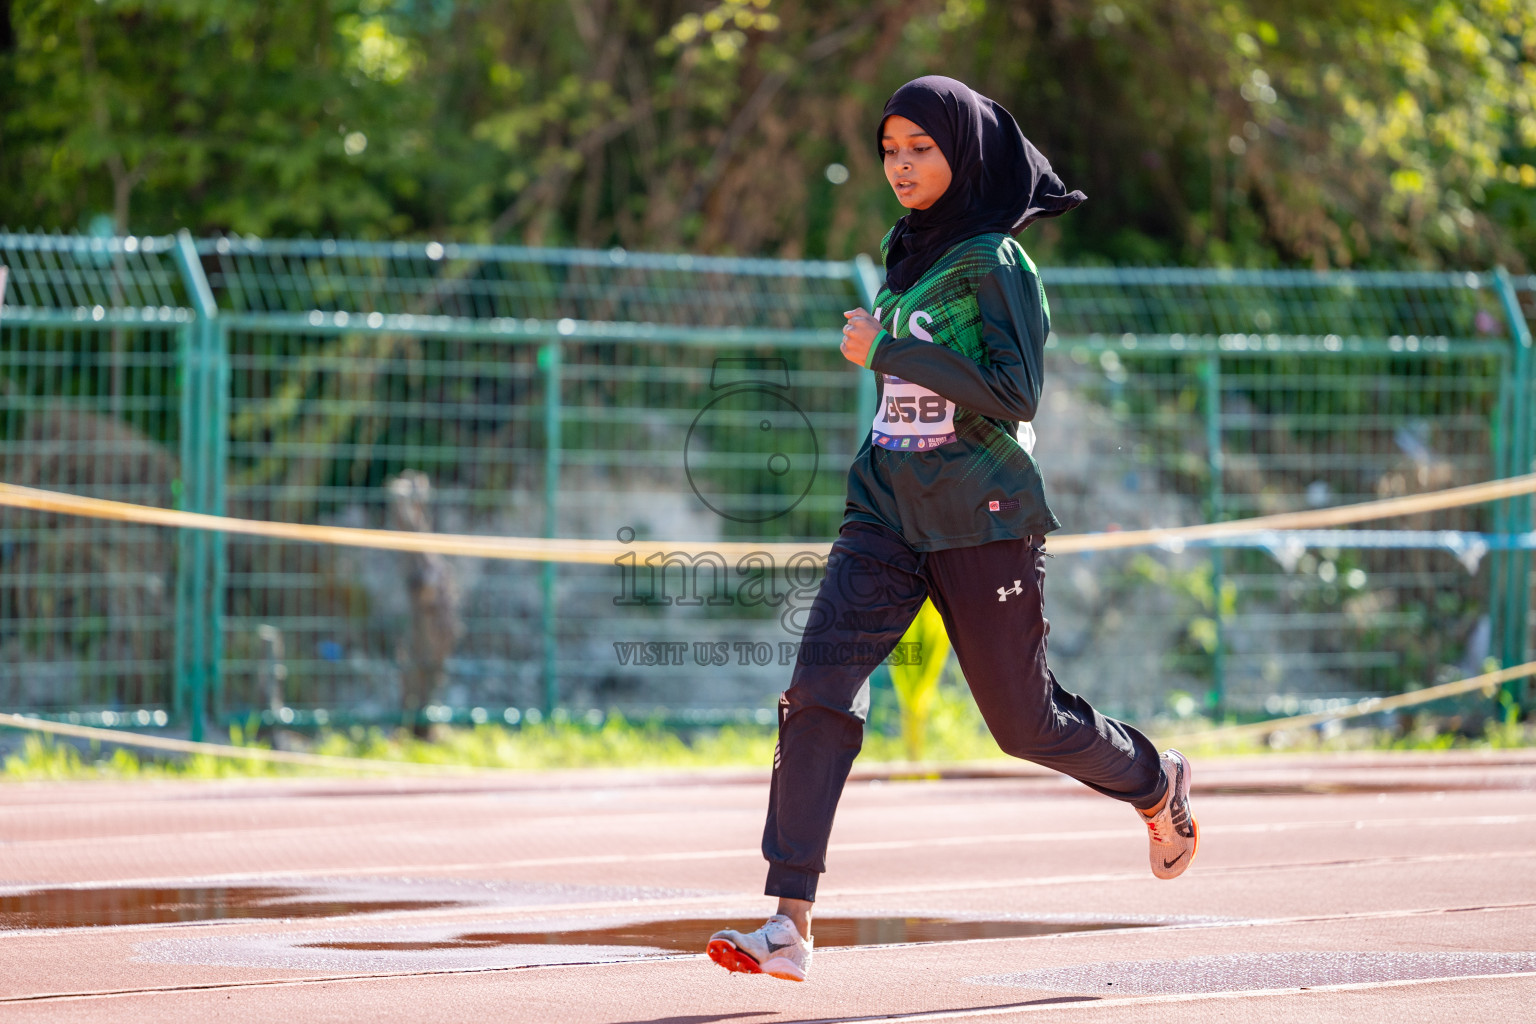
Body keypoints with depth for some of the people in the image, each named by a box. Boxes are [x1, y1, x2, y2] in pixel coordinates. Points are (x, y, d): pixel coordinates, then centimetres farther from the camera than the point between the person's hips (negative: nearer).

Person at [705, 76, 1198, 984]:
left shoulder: (995, 263, -10)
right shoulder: (906, 253, 13)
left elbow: (1017, 394, -20)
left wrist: (890, 349, -21)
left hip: (981, 517, -6)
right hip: (887, 509, 6)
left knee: (1023, 719, 5)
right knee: (820, 688, -13)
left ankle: (1155, 783, 38)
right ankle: (791, 926, -19)